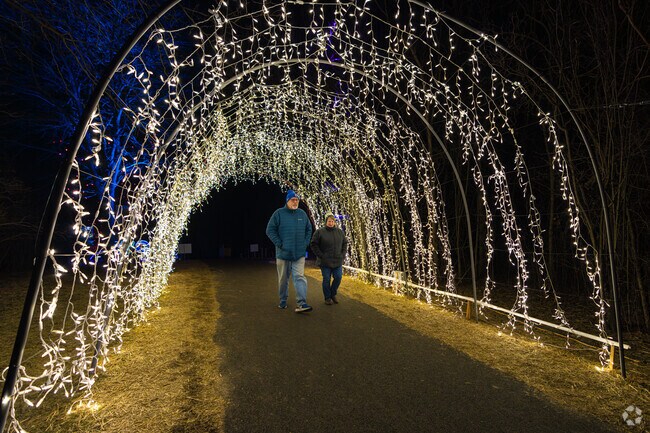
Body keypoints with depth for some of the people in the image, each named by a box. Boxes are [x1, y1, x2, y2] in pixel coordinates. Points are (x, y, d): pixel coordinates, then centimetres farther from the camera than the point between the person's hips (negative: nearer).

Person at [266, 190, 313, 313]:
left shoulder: (302, 213, 6)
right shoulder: (279, 213, -5)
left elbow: (309, 229, 16)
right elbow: (270, 230, -6)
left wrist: (305, 243, 5)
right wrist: (279, 244, -11)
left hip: (299, 254, 2)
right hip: (283, 253, -2)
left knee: (299, 277, -7)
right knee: (283, 278, 11)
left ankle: (301, 304, -8)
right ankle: (283, 301, 29)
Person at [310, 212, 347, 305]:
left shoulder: (340, 232, 6)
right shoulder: (319, 232, -7)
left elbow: (345, 244, 14)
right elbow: (314, 245, -6)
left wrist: (343, 255, 3)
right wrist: (321, 255, -10)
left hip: (338, 261, 4)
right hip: (325, 262, -3)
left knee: (338, 278, 4)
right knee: (326, 279, 2)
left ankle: (333, 294, 27)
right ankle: (327, 297, 19)